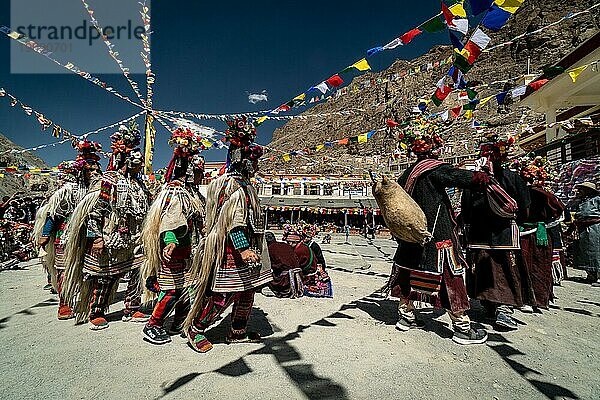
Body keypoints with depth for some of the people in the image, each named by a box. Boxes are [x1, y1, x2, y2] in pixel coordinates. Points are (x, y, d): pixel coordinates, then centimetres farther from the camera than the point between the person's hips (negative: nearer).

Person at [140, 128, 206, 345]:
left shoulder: (193, 193, 16)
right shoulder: (175, 192, -15)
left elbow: (199, 222, 25)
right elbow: (170, 219, -29)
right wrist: (170, 242, -41)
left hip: (189, 251, 10)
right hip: (174, 251, -10)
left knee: (188, 286, 14)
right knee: (172, 288, -4)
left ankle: (180, 323, 28)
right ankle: (152, 326, 11)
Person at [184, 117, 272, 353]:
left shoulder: (245, 186, 17)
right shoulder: (230, 185, -14)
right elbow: (233, 220, -23)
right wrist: (243, 248, -27)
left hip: (247, 247, 10)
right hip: (230, 248, -10)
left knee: (248, 290, 14)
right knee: (224, 294, -3)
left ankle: (238, 332, 29)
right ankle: (194, 329, 17)